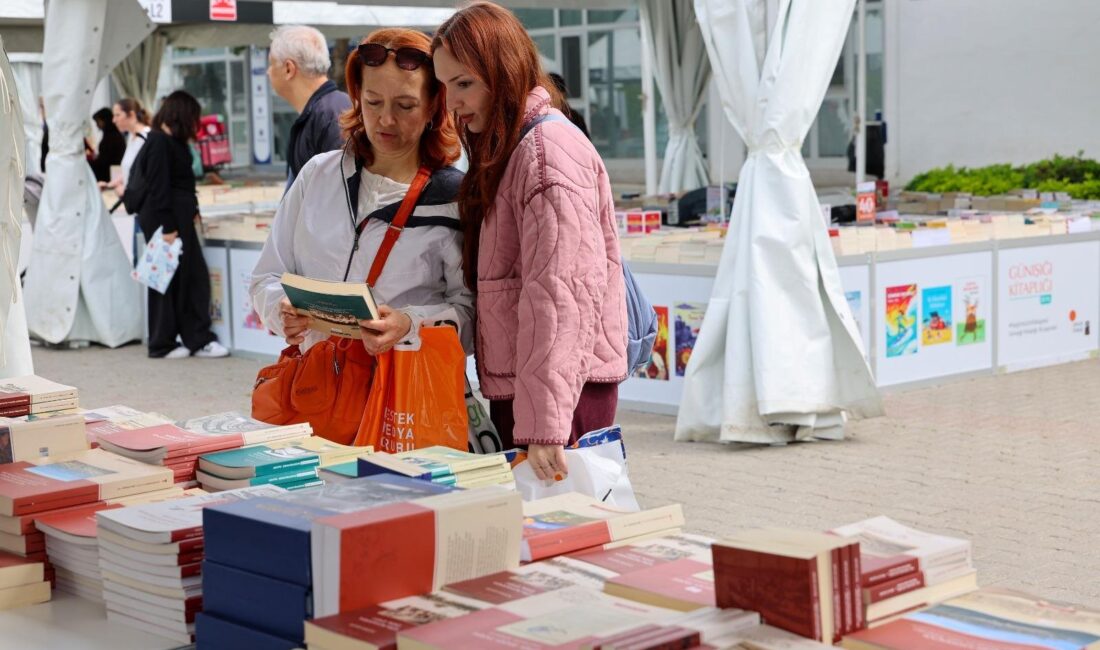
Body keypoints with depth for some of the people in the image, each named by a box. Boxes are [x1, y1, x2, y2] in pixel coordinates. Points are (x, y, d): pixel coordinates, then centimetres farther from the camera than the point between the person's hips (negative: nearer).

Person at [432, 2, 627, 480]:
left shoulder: (549, 150, -14)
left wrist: (542, 426, -26)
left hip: (562, 394, -9)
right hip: (512, 388, 9)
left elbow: (555, 294, -22)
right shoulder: (502, 152, 17)